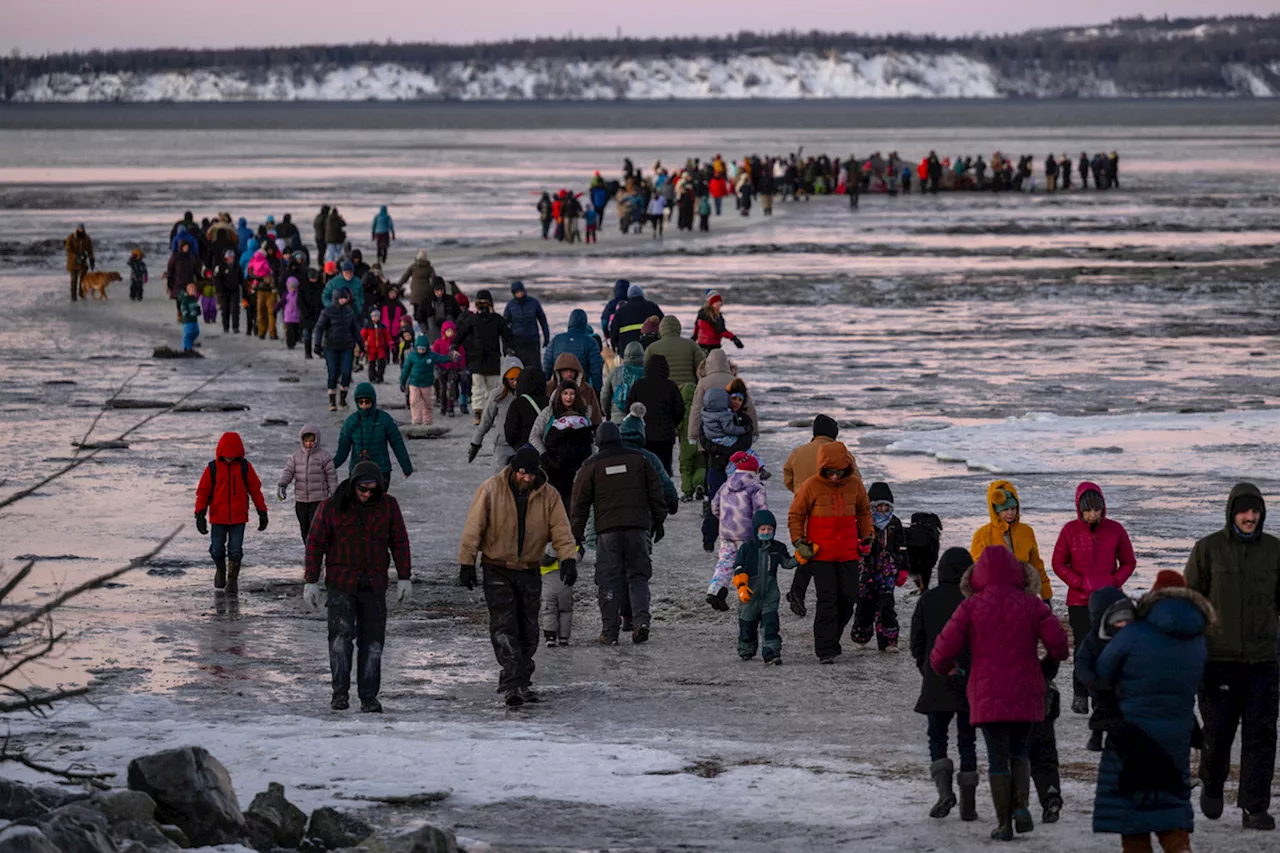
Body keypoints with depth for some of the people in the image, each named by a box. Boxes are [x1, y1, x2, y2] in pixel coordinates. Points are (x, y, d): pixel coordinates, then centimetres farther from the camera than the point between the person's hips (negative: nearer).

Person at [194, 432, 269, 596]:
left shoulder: (244, 467, -2)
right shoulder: (213, 468, -4)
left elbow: (255, 489, 4)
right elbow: (203, 491, -3)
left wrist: (262, 512, 4)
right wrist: (200, 514, -11)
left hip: (238, 517, 0)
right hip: (218, 517, 0)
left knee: (235, 551, -3)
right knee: (217, 550, 6)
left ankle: (232, 580, 8)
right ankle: (220, 570, 34)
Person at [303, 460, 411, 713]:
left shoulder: (388, 506, 2)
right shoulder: (332, 507, -5)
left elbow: (399, 542, 9)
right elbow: (315, 543, 0)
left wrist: (404, 578, 5)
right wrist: (311, 581, -3)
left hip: (374, 585, 2)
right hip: (341, 583, -2)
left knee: (373, 640, 0)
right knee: (341, 634, -15)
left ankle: (368, 697, 5)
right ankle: (340, 692, -8)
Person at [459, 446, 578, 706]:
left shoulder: (548, 495, -2)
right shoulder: (491, 490, -9)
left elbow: (561, 529, -5)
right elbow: (473, 528, -6)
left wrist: (568, 558, -22)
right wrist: (467, 564, -10)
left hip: (530, 571, 3)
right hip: (497, 570, -3)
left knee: (528, 631, 8)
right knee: (504, 628, -13)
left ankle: (522, 682, 21)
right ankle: (512, 685, -21)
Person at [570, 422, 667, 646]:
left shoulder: (591, 466, 4)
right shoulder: (638, 460, 7)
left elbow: (580, 503, 6)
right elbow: (655, 493, 10)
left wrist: (576, 533, 13)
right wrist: (658, 521, 18)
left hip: (607, 531, -1)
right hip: (638, 527, 1)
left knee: (609, 579, 2)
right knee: (638, 576, 10)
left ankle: (609, 631, 0)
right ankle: (641, 619, -9)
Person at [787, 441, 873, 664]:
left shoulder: (854, 484, 2)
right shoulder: (811, 486, -8)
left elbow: (864, 511, 20)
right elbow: (795, 515, 3)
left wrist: (866, 539, 19)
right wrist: (799, 543, -4)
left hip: (848, 553, 4)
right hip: (820, 553, -4)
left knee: (847, 599, 2)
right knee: (827, 600, -10)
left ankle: (832, 639, 23)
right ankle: (825, 651, -9)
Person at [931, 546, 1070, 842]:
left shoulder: (971, 607, -5)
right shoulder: (1031, 605, -2)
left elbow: (945, 648, -8)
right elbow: (1057, 640, -10)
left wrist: (944, 667, 15)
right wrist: (1055, 657, 15)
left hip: (988, 695, -1)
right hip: (1025, 694, 1)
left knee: (998, 757, 6)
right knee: (1019, 751, 18)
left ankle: (1004, 823, 5)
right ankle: (1021, 805, -3)